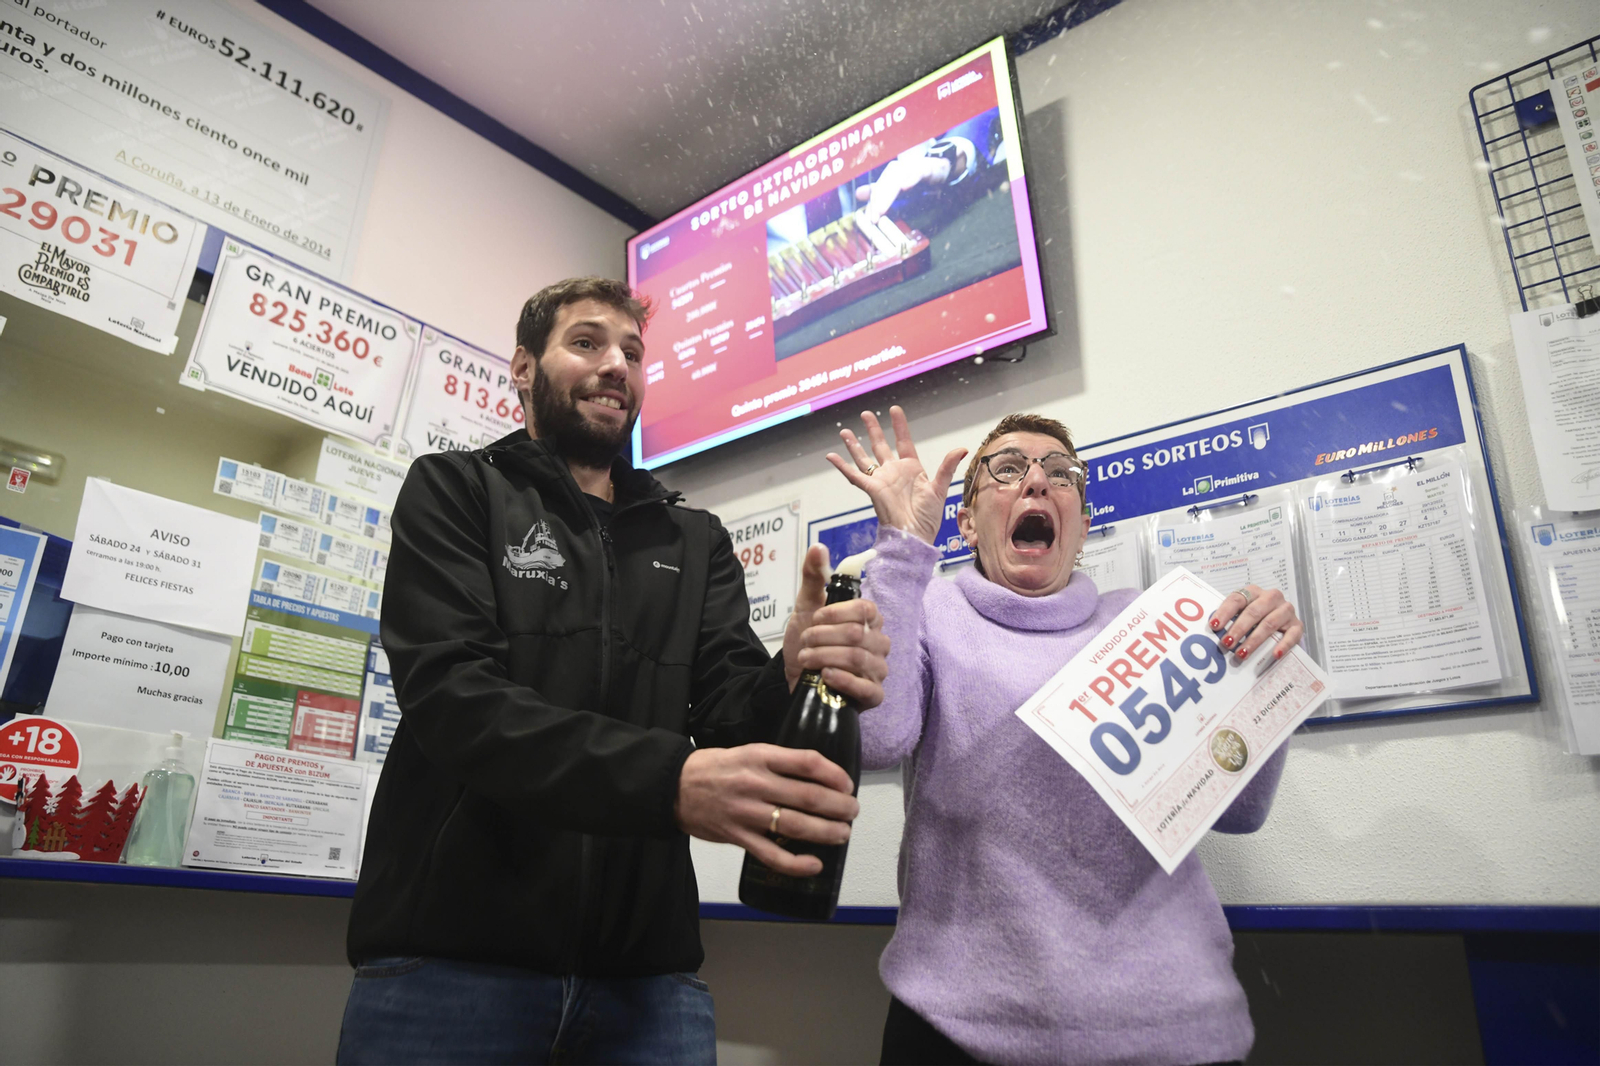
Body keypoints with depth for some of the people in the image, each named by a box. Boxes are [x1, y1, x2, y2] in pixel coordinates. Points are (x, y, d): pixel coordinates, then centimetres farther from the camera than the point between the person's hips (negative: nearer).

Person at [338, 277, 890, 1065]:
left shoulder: (695, 541, 12)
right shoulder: (454, 491, 2)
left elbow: (734, 715, 1)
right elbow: (454, 694, -14)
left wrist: (796, 677, -25)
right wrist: (670, 779, -29)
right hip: (448, 957, -3)